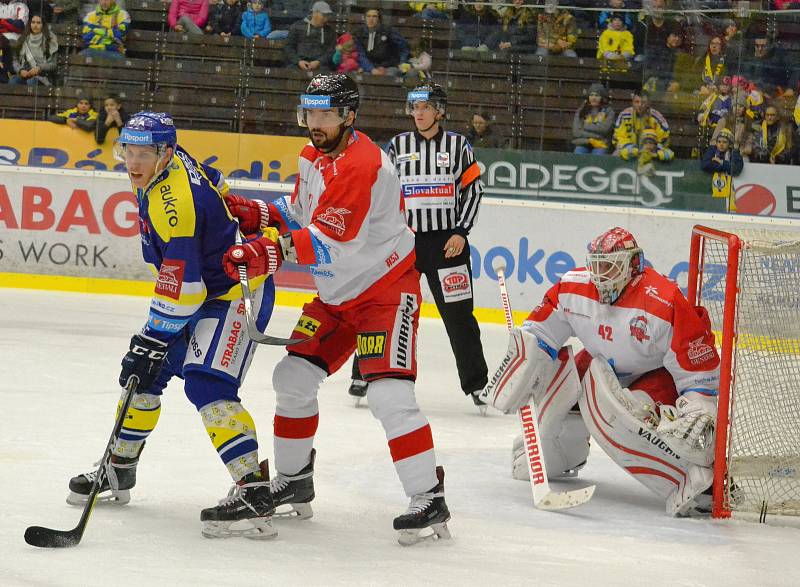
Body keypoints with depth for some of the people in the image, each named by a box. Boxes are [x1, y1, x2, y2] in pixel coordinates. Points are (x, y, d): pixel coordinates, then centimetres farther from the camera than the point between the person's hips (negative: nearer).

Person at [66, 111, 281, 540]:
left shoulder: (174, 199, -29)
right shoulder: (169, 164, 0)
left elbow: (180, 279, -30)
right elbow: (214, 186, 20)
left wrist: (155, 339, -27)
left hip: (234, 292, -11)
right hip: (199, 289, 11)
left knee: (206, 385, -26)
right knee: (141, 372, 13)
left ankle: (255, 493, -31)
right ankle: (120, 471, 29)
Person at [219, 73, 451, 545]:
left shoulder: (362, 164, -25)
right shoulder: (315, 156, 6)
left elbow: (329, 240, -33)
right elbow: (301, 210, 20)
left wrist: (270, 253, -42)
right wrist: (255, 213, 2)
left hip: (386, 289, -9)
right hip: (337, 295, 9)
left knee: (389, 394, -21)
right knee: (293, 378, 8)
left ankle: (429, 500, -17)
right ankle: (294, 481, 24)